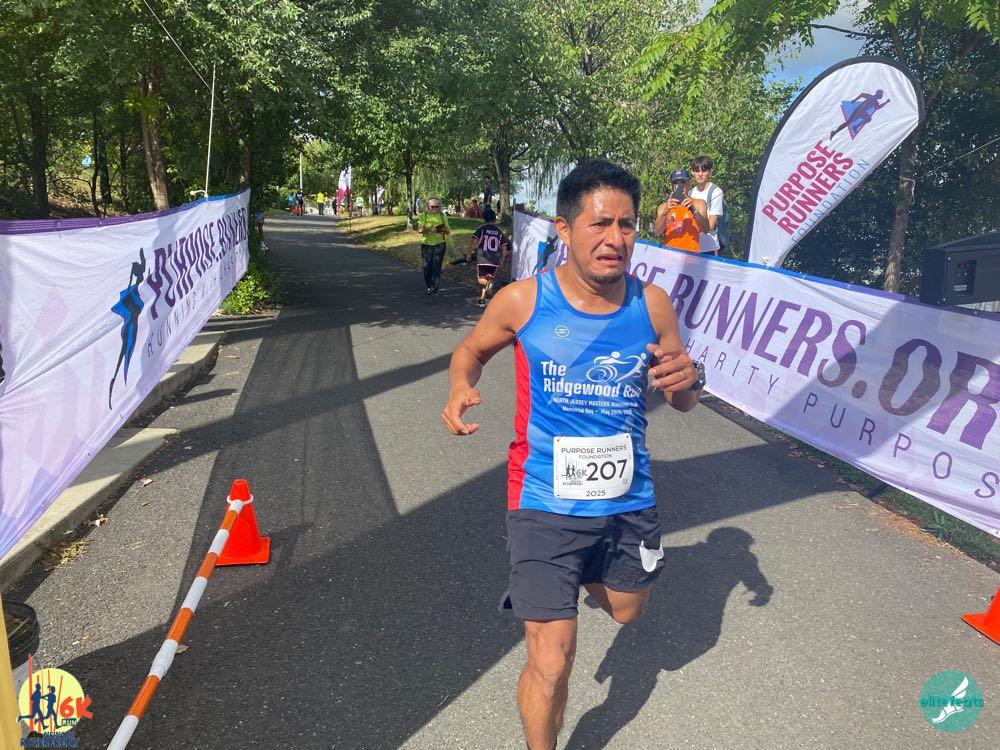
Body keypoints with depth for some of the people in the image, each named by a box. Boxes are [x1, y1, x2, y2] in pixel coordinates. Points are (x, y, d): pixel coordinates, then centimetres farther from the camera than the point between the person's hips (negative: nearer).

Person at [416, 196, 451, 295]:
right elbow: (419, 229, -4)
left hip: (439, 245, 0)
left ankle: (434, 289, -3)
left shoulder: (443, 217, 7)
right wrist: (429, 229, -22)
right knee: (427, 266, 4)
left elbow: (448, 231, 8)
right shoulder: (424, 216, 4)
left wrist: (442, 229, -15)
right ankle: (429, 286, 25)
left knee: (436, 267, -7)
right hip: (426, 244, 0)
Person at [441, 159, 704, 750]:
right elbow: (471, 351, 7)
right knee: (552, 663, -4)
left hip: (630, 501, 4)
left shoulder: (652, 304, -6)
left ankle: (584, 576, 64)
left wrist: (690, 380, -19)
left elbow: (682, 403, 5)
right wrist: (460, 390, -15)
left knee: (627, 611, 29)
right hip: (547, 506, -3)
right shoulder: (523, 301, -13)